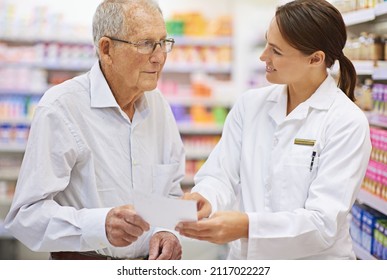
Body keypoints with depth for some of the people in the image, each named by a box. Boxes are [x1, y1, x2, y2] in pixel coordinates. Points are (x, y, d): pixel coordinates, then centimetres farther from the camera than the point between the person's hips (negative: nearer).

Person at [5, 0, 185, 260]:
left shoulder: (158, 104, 9)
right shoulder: (61, 107, -12)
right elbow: (26, 214, -16)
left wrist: (167, 232, -4)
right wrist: (101, 225, -31)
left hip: (153, 266, 5)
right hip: (84, 268, -5)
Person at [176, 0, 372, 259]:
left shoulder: (348, 123, -9)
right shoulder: (250, 104, 6)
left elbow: (324, 223, -15)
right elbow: (222, 174, 1)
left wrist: (249, 227, -29)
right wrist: (204, 199, -21)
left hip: (314, 268, -4)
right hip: (244, 258, 4)